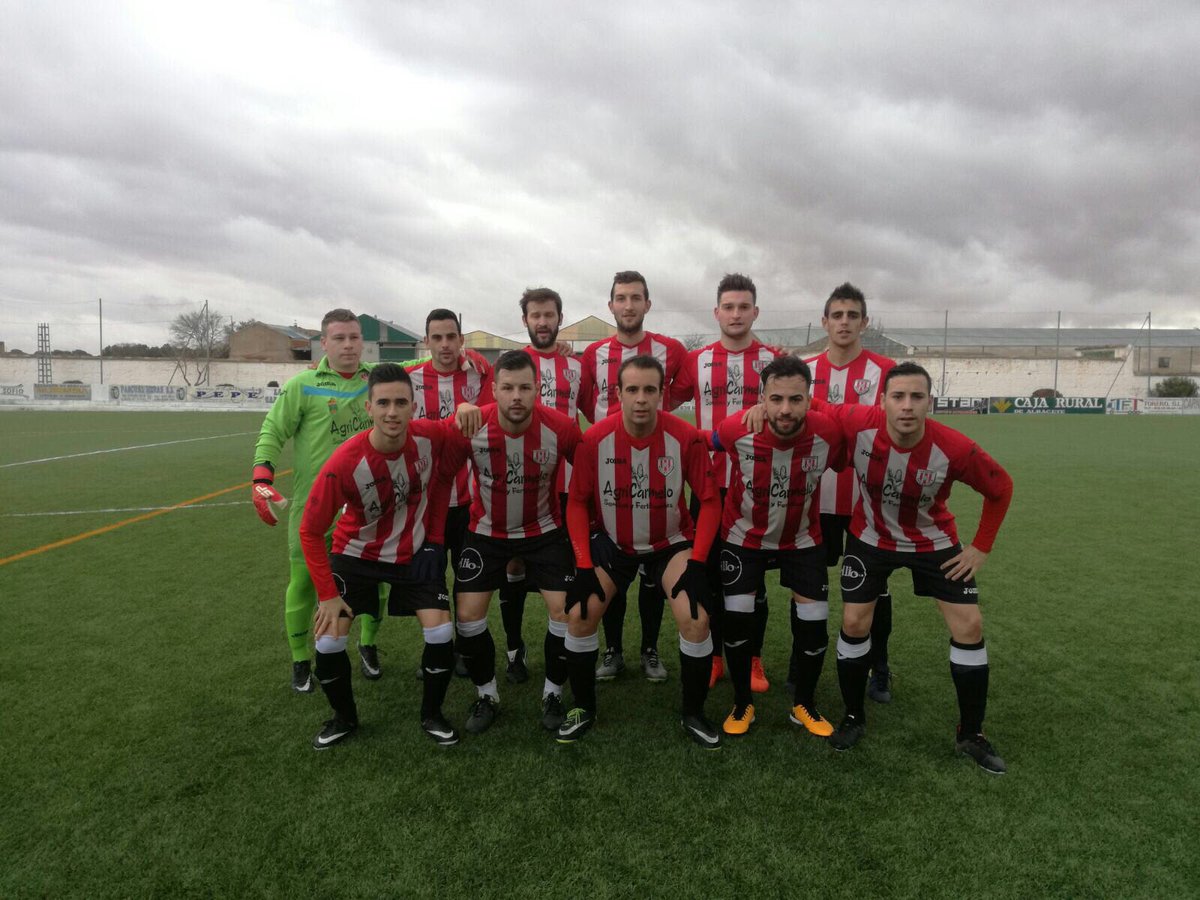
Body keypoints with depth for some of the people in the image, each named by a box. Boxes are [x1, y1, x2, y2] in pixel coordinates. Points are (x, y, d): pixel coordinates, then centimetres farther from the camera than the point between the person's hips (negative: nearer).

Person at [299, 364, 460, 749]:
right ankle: (345, 717, 25)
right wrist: (327, 594, -16)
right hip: (357, 554, -1)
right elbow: (310, 532, -17)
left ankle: (431, 715, 19)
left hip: (416, 551, 1)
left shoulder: (431, 436, -25)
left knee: (441, 634, -9)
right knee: (328, 641, -6)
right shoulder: (343, 463, -30)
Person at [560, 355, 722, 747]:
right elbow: (578, 502, -8)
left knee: (696, 620, -16)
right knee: (579, 614, -11)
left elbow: (709, 500, -10)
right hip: (612, 542, 1)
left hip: (672, 543, -1)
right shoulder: (595, 439, -19)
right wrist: (583, 565, -13)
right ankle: (584, 707, 14)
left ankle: (694, 714, 10)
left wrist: (697, 562, -15)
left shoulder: (686, 437, -20)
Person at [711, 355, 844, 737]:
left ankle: (804, 705, 28)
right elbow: (706, 444, -4)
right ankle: (742, 704, 23)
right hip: (744, 537, -1)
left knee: (814, 624, 1)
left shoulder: (828, 433, -25)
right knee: (736, 619, -1)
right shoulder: (736, 430, -29)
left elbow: (844, 468, -2)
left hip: (803, 540, 1)